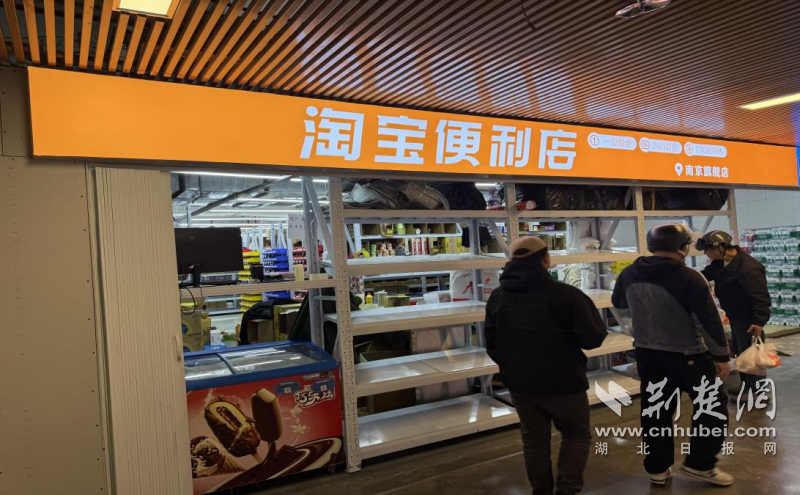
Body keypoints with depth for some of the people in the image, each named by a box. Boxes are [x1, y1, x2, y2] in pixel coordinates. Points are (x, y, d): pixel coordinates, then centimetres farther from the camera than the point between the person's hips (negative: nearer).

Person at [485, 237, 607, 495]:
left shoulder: (497, 297, -2)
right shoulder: (566, 294, -20)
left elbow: (491, 344, 6)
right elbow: (593, 338, -15)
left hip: (520, 384, 4)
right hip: (563, 383, -4)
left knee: (534, 441, 18)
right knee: (576, 435, 18)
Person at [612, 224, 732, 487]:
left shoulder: (629, 274, -3)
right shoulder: (689, 277, -21)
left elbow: (618, 302, 16)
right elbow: (710, 321, -18)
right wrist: (722, 356, -8)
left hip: (646, 353, 5)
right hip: (687, 355, -5)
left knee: (655, 409, 15)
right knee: (712, 405, 15)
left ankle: (657, 468, 23)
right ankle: (700, 463, 18)